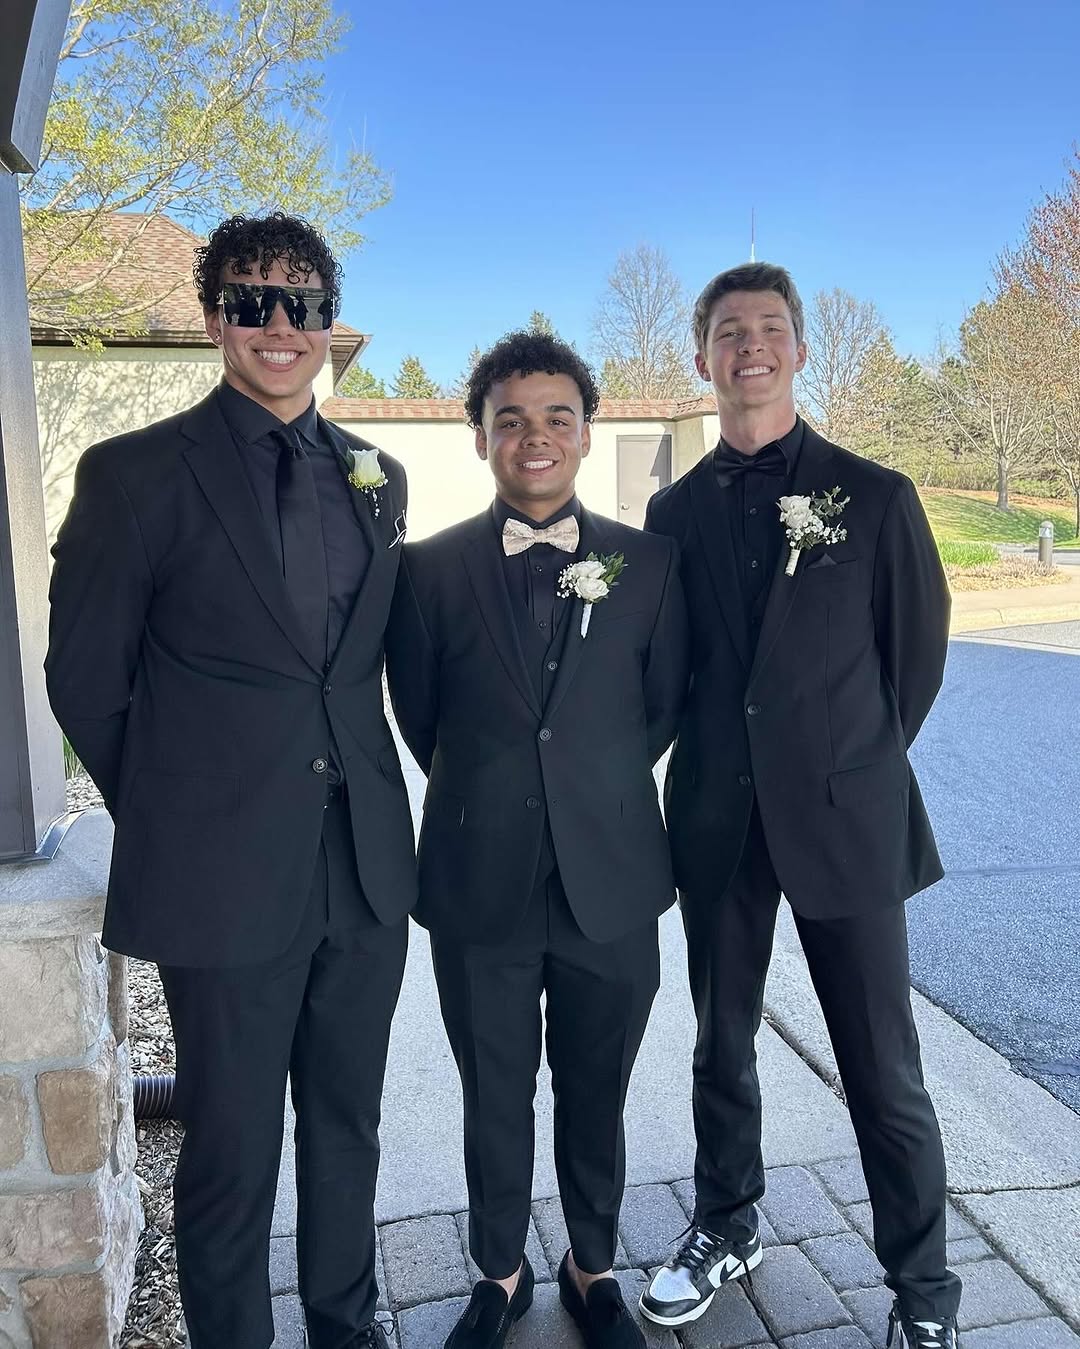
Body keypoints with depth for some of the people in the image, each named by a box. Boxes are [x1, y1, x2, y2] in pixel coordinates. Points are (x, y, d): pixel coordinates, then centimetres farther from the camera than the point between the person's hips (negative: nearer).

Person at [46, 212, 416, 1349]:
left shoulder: (376, 478, 9)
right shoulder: (136, 474, -6)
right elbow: (84, 677, -2)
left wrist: (359, 785, 8)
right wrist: (171, 817, 1)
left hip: (365, 866, 5)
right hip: (227, 872, -4)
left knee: (347, 1132, 20)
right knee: (231, 1157, 11)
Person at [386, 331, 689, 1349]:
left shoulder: (648, 563, -1)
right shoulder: (430, 568, -3)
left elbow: (664, 706, 7)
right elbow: (419, 719, 5)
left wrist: (599, 791, 7)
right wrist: (486, 797, 6)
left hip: (611, 883, 1)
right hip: (480, 885, 0)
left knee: (594, 1100, 18)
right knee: (495, 1101, 17)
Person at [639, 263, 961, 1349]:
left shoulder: (875, 497, -3)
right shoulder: (675, 510, 5)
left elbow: (918, 651, 4)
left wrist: (853, 764, 7)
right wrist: (718, 766, 6)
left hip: (843, 815, -2)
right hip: (716, 818, 3)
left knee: (882, 1067, 6)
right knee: (721, 1044, 17)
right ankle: (725, 1228, 39)